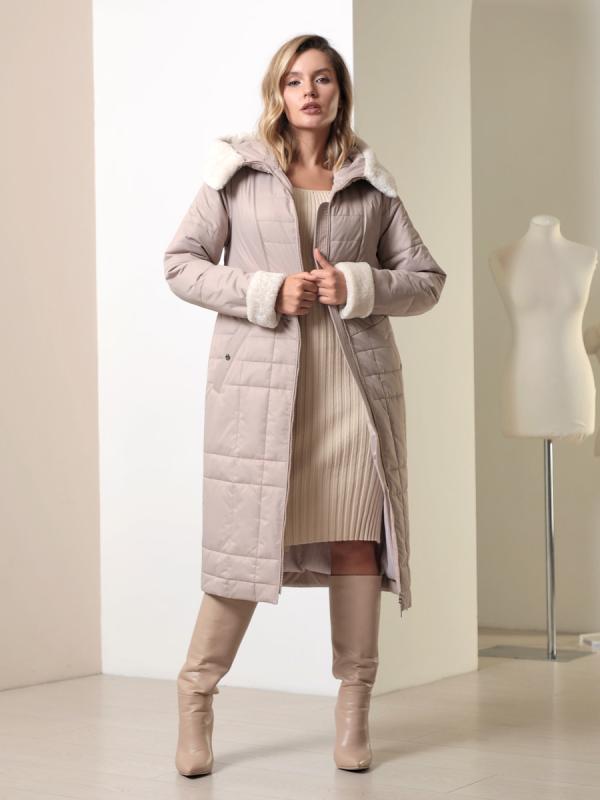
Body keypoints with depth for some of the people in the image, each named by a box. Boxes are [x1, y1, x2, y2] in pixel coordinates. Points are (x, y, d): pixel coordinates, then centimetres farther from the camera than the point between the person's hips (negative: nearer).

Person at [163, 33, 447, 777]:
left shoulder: (370, 183, 11)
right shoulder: (237, 170, 7)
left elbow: (427, 278, 11)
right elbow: (181, 262, 5)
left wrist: (357, 286, -8)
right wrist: (266, 292, -9)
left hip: (355, 379, 2)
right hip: (261, 377, -2)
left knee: (356, 541, 1)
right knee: (248, 540, -3)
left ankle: (354, 712, 12)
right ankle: (196, 696, 13)